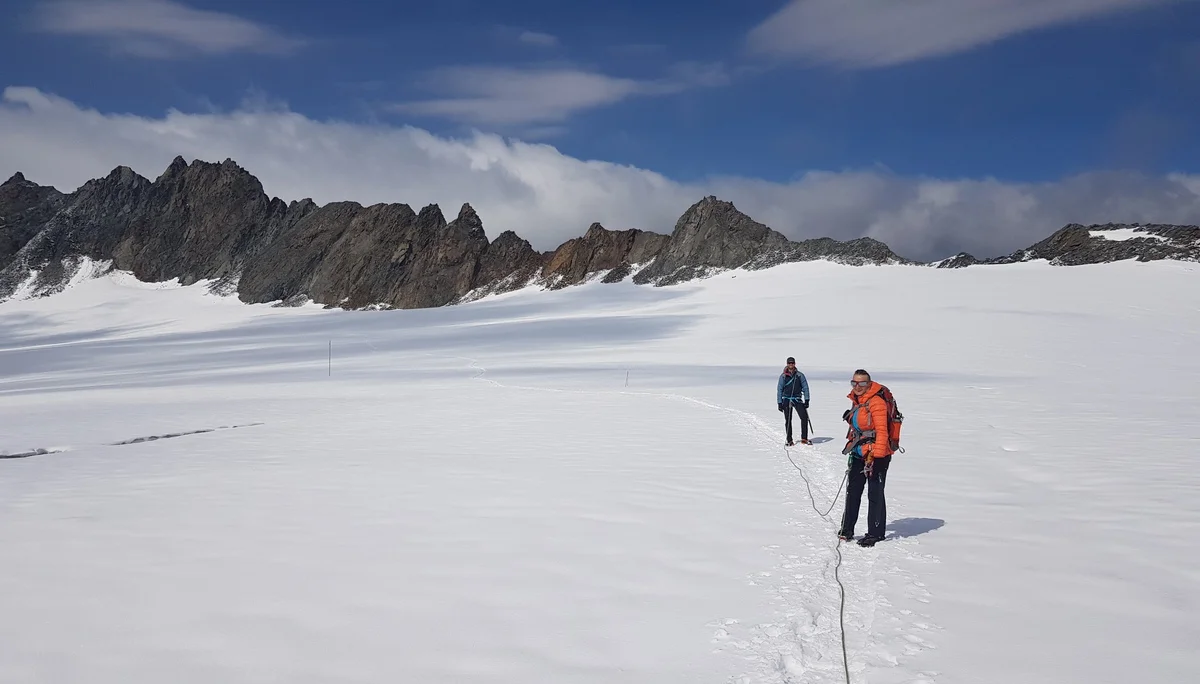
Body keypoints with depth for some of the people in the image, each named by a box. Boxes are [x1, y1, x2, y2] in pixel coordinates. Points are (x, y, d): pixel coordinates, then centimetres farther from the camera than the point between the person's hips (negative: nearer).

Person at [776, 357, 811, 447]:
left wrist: (806, 400, -2)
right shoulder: (783, 376, 2)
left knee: (804, 417, -13)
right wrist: (779, 403, 0)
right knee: (788, 420, 2)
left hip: (797, 399, 0)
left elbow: (805, 387, 5)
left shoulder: (800, 375, 3)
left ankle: (804, 438, -7)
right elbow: (779, 389, 5)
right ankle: (789, 440, 9)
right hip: (786, 400, 0)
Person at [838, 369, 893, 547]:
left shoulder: (876, 402, -16)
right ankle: (847, 529, 27)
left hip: (877, 456, -9)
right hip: (859, 454, 9)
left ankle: (875, 533, 11)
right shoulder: (856, 401, 11)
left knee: (875, 495, 0)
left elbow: (881, 431, -19)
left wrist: (876, 455, -21)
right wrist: (852, 446, 24)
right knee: (852, 491, 16)